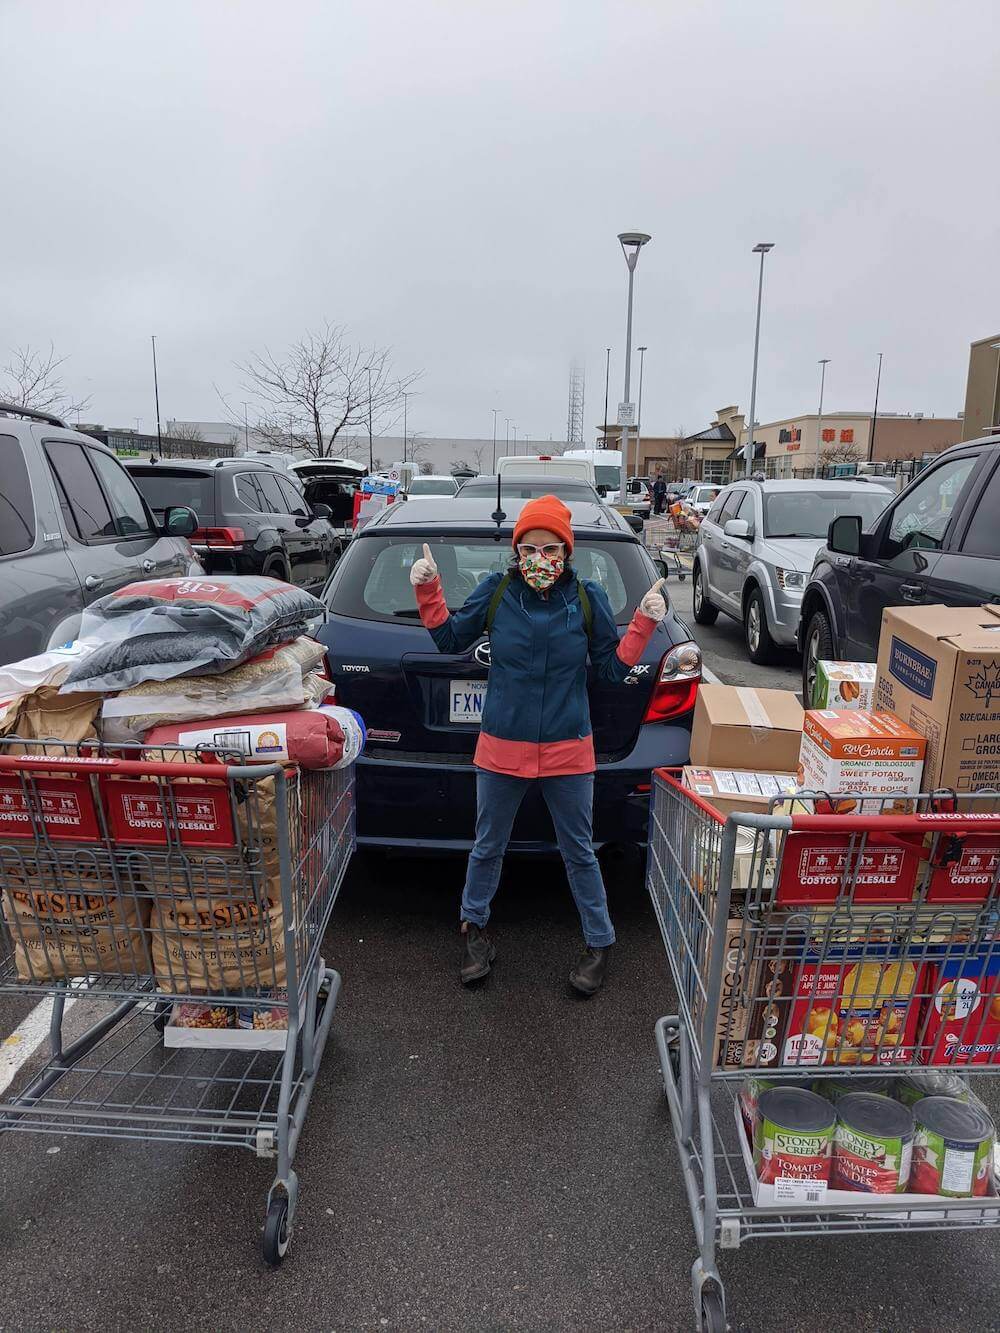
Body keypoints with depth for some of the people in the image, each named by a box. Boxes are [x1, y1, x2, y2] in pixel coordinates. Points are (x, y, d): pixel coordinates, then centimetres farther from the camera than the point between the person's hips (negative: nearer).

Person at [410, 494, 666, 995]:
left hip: (568, 750, 0)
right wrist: (428, 591, -7)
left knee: (579, 853, 14)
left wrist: (644, 623, -13)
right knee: (487, 848, 18)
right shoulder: (495, 592, -6)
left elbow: (613, 668, -1)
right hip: (502, 747, 1)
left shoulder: (588, 598, -6)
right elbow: (450, 639, 5)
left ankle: (599, 943, 34)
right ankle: (474, 927, 42)